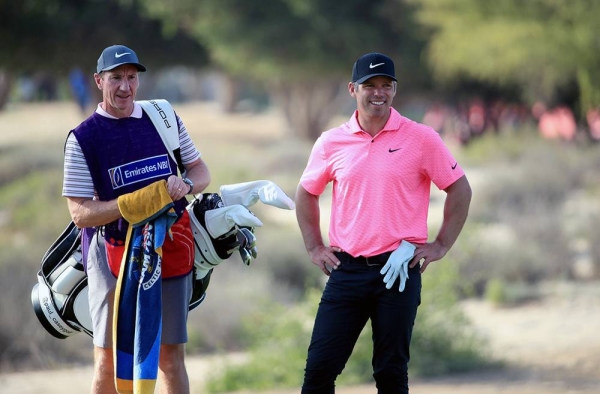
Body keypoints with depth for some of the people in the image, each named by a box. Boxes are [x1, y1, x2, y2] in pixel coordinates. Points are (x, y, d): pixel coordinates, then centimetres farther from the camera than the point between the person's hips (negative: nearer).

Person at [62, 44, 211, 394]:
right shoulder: (83, 139, -3)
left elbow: (201, 171, 16)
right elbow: (81, 213, -9)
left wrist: (185, 185, -8)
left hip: (171, 248, 3)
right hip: (114, 256, -3)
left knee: (171, 356, 6)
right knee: (109, 360, -1)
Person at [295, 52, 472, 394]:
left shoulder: (421, 139, -2)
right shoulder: (332, 142, 6)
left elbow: (460, 190, 4)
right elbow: (307, 193, 20)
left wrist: (441, 246, 1)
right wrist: (314, 246, 13)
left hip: (399, 270, -2)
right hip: (347, 271, 2)